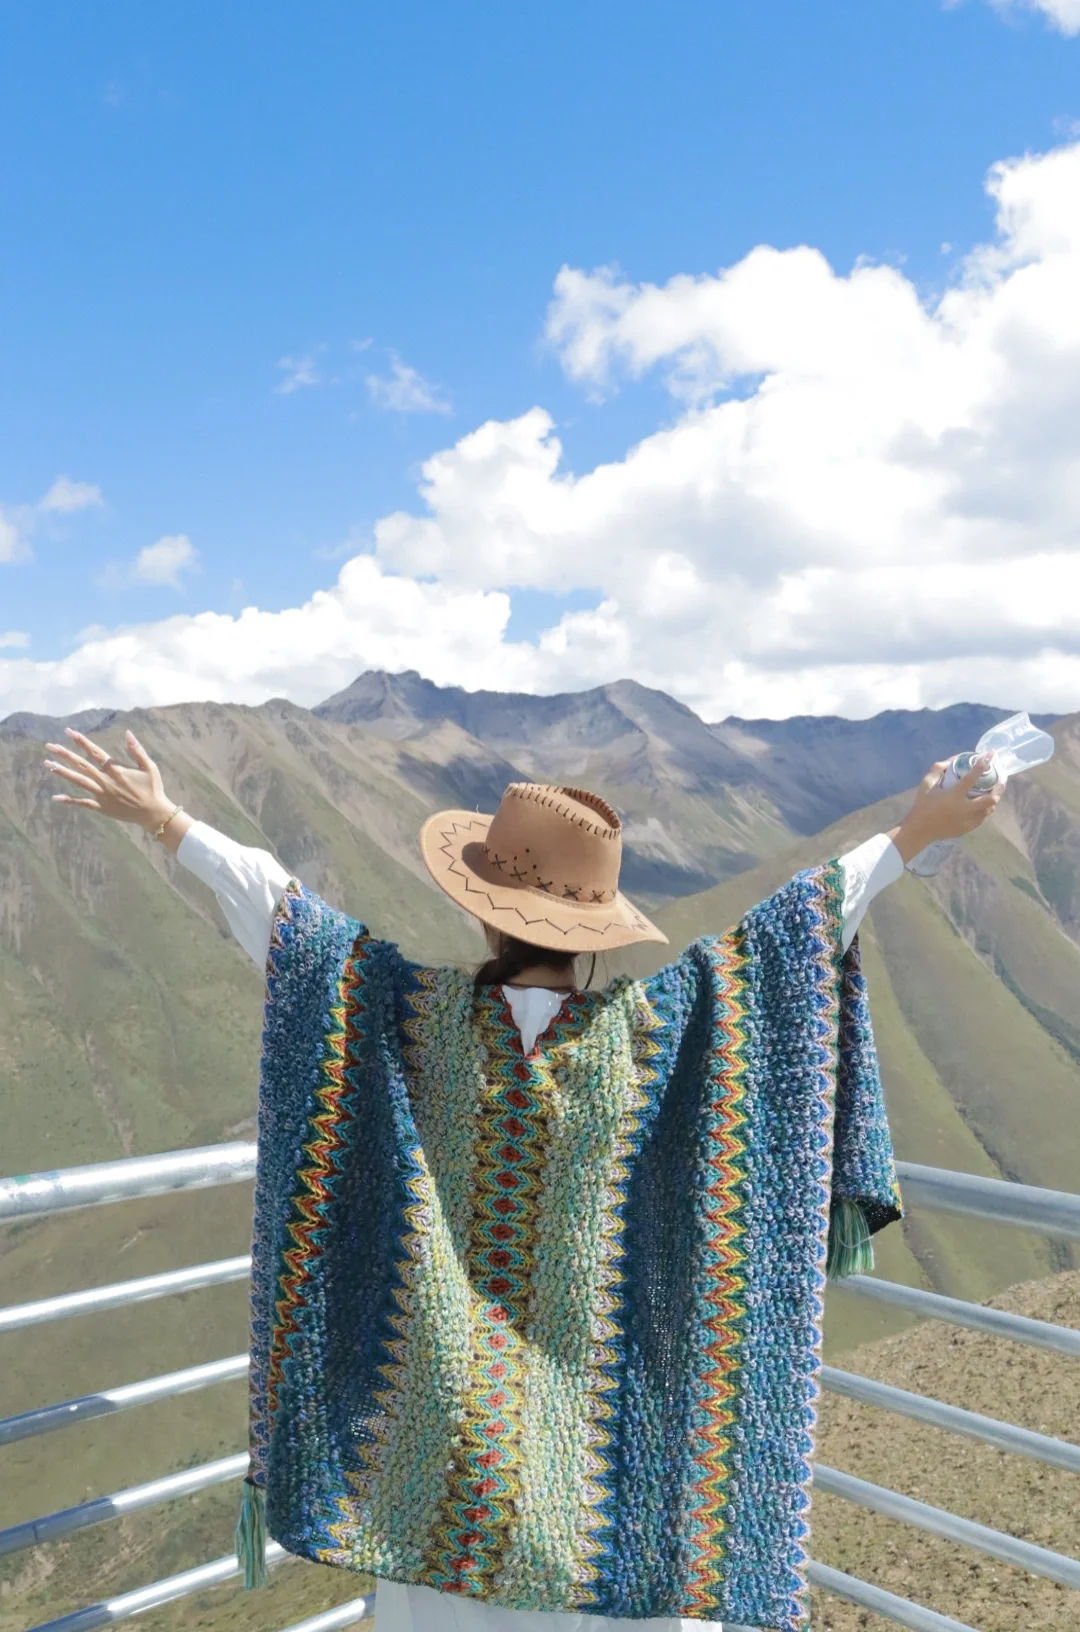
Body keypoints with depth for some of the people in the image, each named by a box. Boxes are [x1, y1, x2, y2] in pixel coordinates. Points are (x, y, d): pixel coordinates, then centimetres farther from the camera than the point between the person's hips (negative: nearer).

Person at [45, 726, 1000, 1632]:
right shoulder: (652, 1027, -14)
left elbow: (284, 910, -8)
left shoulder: (420, 1014, -13)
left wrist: (163, 819, 1)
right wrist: (915, 834, -2)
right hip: (592, 1399, -1)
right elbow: (796, 928, -9)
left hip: (438, 1394, 1)